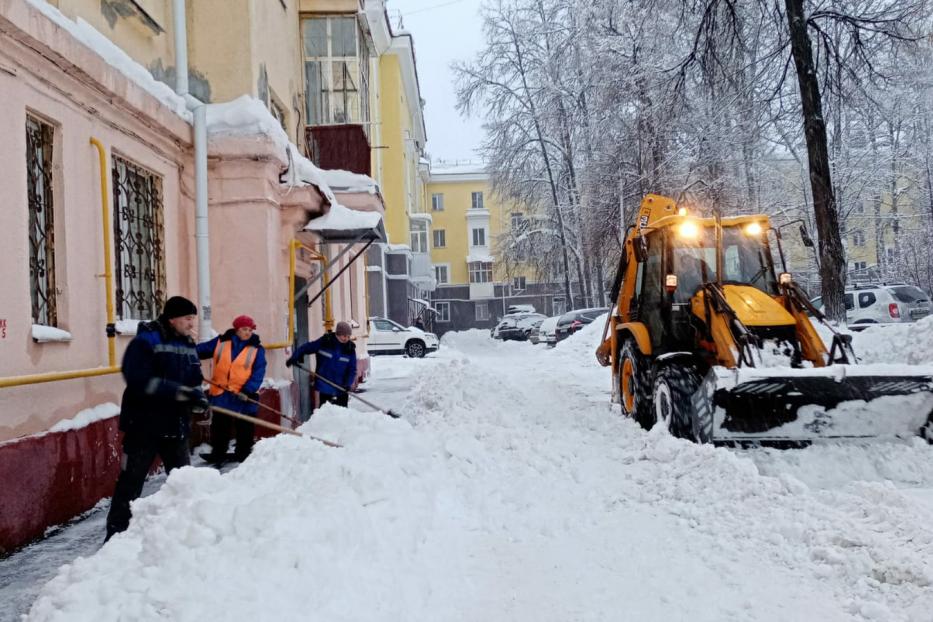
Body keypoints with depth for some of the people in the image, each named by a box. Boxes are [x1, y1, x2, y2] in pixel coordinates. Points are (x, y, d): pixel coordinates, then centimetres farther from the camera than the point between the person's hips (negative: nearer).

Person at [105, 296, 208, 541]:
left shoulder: (188, 345, 10)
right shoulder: (145, 342, -13)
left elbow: (194, 381, 14)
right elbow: (139, 380, -25)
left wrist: (199, 400, -9)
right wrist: (179, 392, -29)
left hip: (176, 426, 7)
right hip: (144, 426, -7)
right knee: (130, 482, 0)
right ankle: (116, 535, 11)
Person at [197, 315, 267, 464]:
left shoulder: (257, 349, -5)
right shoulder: (220, 342, 1)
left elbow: (258, 372, -11)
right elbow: (201, 350, 5)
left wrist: (248, 390, -22)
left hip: (245, 395, -2)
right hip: (221, 393, 2)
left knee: (245, 428, 8)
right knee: (219, 427, 12)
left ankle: (243, 455, 21)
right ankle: (217, 454, 24)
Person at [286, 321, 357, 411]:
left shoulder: (350, 349, -4)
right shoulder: (324, 342, -8)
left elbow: (352, 369, -4)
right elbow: (305, 348, 2)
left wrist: (348, 383, -19)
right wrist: (294, 358, -7)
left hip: (341, 388, 1)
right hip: (323, 386, -1)